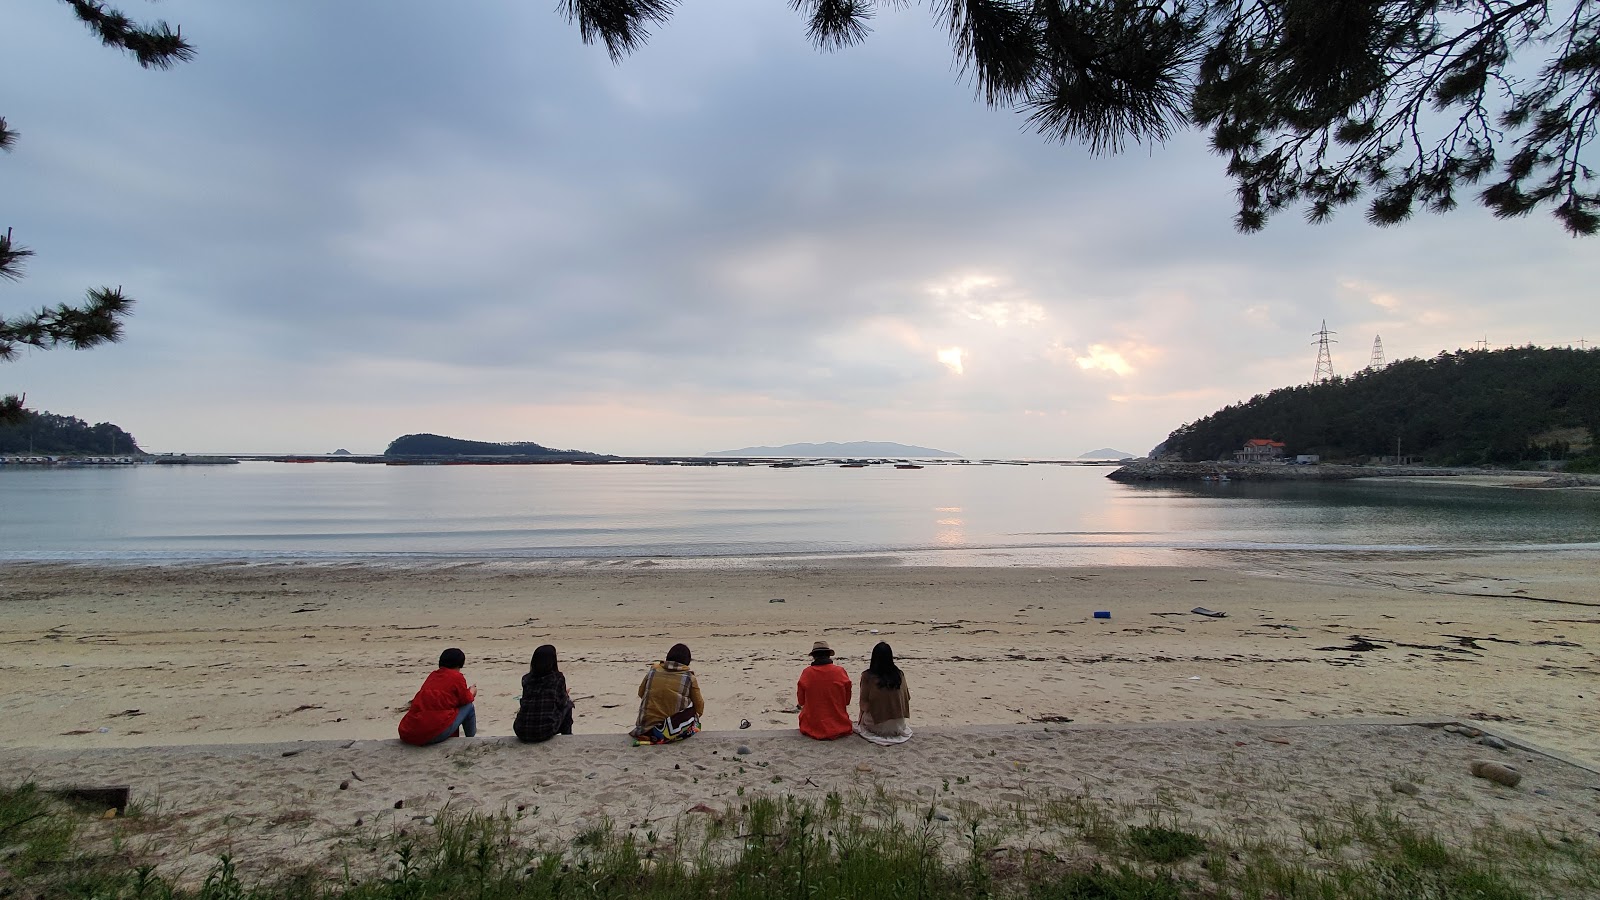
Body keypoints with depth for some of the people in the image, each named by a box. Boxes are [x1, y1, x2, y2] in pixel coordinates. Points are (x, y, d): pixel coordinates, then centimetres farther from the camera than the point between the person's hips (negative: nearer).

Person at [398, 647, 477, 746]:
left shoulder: (432, 675, 18)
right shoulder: (456, 677, 0)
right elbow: (466, 700, 8)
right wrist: (472, 692, 30)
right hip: (435, 734, -7)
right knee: (469, 707, 12)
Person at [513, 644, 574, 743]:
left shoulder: (526, 679, 5)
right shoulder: (558, 678, -4)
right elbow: (561, 703, 4)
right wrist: (567, 697, 27)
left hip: (522, 733, 3)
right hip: (545, 732, -3)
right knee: (568, 704, 22)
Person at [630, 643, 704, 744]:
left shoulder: (652, 672, 1)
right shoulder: (689, 678, -5)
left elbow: (641, 694, 17)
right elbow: (699, 707, 3)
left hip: (647, 729, 3)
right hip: (674, 730, -3)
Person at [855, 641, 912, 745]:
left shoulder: (867, 676, -18)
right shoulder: (899, 675, -10)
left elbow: (864, 702, -10)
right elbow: (906, 698, 1)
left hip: (876, 726, -3)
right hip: (898, 725, 3)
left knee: (860, 712, 26)